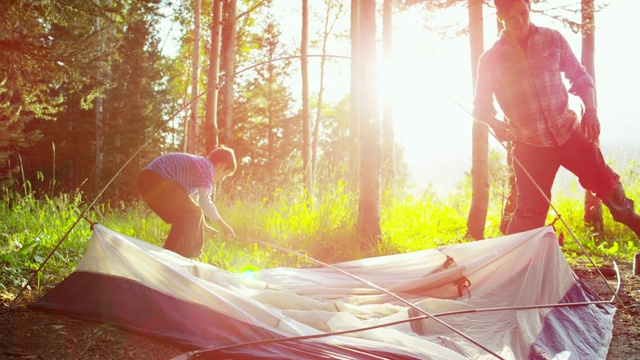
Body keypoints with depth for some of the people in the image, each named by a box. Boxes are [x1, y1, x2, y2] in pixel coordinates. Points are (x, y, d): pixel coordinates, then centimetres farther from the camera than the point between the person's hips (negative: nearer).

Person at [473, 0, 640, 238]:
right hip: (530, 145, -2)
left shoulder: (553, 39, 2)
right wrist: (496, 124, -17)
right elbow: (481, 107, 4)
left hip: (570, 132, 2)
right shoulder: (490, 60, -3)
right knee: (530, 212, -2)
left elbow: (579, 76, 10)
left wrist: (590, 110, -6)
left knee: (607, 184, 8)